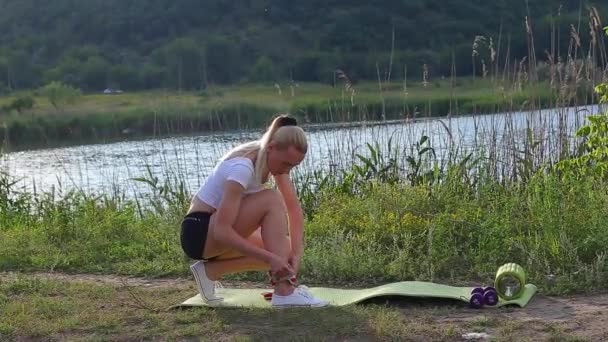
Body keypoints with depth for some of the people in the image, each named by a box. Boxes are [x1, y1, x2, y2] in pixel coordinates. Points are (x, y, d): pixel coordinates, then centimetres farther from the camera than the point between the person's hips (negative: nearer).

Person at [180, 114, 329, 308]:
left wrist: (296, 252, -19)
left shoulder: (275, 158, -3)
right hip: (198, 232, -9)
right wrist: (270, 258, -36)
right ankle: (284, 293, -28)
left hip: (217, 234, 9)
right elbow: (222, 231, -33)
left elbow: (294, 208, -4)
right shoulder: (242, 168, -28)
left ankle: (210, 270, 5)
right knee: (272, 201, -26)